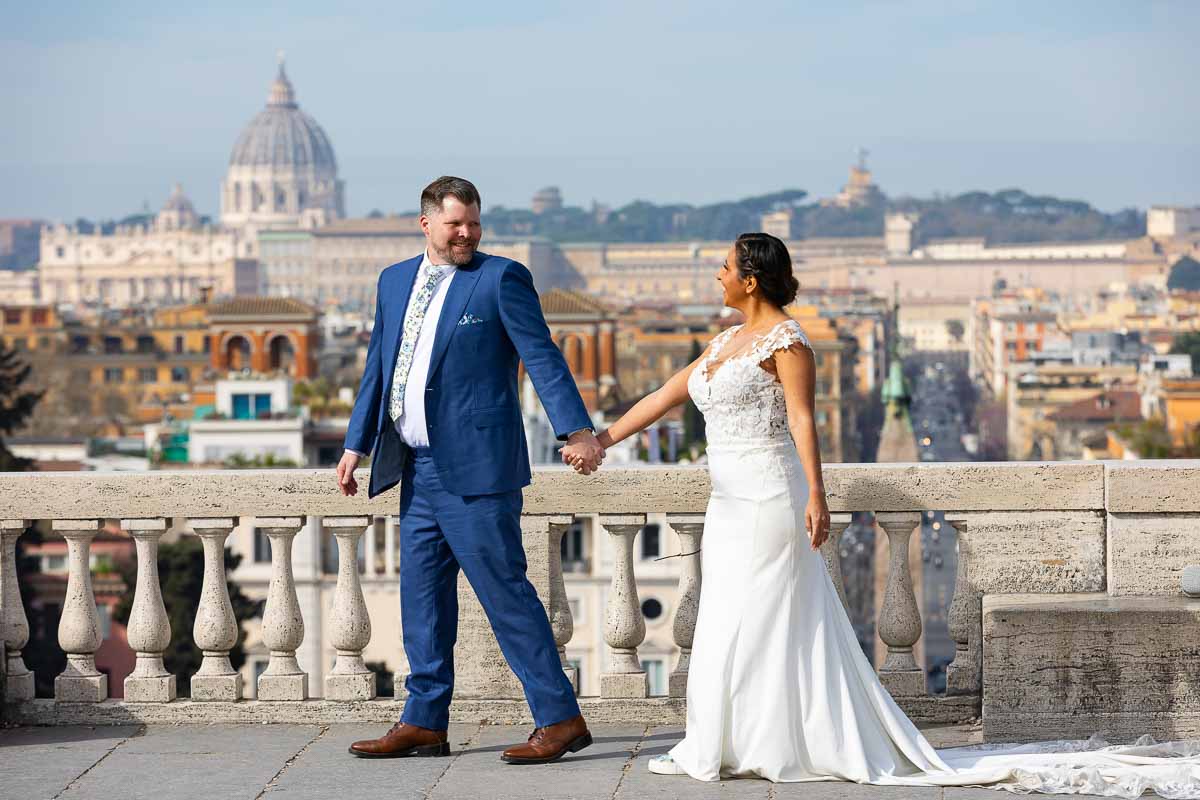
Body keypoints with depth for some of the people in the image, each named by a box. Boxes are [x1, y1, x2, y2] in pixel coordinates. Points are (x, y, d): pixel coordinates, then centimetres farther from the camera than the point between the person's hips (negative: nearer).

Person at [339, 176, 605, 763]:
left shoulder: (501, 278, -5)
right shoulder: (394, 281, 14)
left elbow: (542, 358, -11)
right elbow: (378, 368, 21)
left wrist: (577, 431, -21)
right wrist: (356, 445, 18)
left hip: (475, 467, -7)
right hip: (418, 469, 7)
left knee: (506, 592, -7)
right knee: (422, 597, 11)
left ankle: (560, 719, -2)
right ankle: (424, 724, 19)